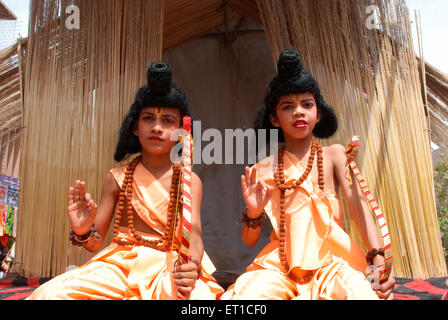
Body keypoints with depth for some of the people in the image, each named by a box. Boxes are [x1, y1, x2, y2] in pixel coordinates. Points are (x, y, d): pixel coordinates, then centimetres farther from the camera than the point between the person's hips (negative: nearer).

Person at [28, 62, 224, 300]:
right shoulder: (117, 178, 6)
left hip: (169, 268, -1)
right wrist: (83, 232, -18)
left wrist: (191, 266, -31)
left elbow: (194, 233, -9)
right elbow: (96, 242, 6)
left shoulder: (189, 180, 2)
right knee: (51, 293, -22)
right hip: (120, 263, 2)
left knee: (199, 295, -34)